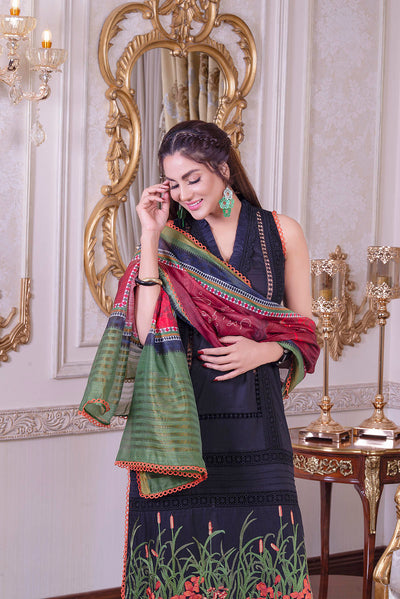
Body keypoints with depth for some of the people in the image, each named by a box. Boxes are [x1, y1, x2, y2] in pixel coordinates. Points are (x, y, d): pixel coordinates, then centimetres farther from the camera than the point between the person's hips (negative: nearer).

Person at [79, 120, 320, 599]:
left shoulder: (282, 234, 6)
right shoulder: (169, 239, 7)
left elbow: (305, 335, 11)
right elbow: (146, 331, -7)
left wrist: (264, 351, -9)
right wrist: (150, 239, -7)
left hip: (255, 425, 0)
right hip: (180, 423, 0)